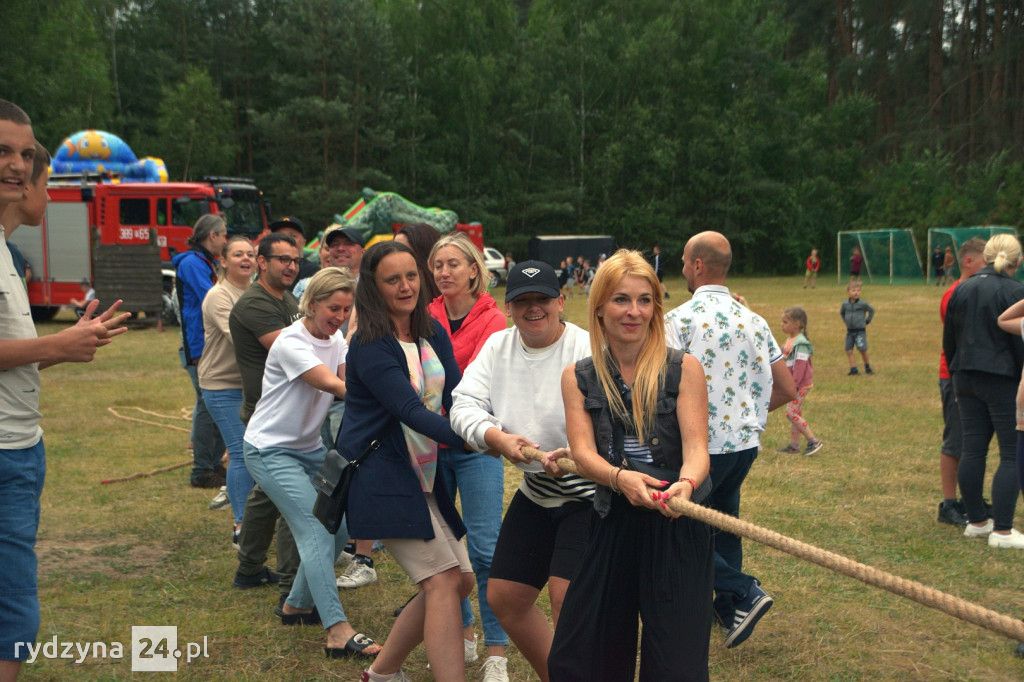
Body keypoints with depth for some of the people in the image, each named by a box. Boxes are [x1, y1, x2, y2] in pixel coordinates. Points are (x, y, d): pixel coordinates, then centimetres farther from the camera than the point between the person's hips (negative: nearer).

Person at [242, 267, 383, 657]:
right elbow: (334, 386, -31)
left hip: (310, 447, 8)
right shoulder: (291, 343, -20)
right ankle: (338, 632, -22)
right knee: (315, 530, -18)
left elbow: (352, 383, -11)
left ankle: (297, 604, 23)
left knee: (339, 524, 4)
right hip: (270, 450, -8)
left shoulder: (336, 340, 4)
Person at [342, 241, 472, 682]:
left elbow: (455, 394, -1)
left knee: (460, 580, 10)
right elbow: (410, 410, -26)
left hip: (423, 477, 8)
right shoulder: (370, 346, -15)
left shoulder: (432, 333, 8)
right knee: (442, 581, -14)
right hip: (381, 477, -8)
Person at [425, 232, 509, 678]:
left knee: (484, 548, -7)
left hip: (473, 444, -4)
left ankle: (496, 654, 3)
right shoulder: (427, 318, 7)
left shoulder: (491, 321, -4)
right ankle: (462, 635, 27)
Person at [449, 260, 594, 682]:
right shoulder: (497, 346, 2)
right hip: (535, 492, 7)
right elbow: (464, 404, -6)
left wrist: (576, 454, -44)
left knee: (567, 599, -18)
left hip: (589, 493, -7)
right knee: (503, 599, 11)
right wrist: (496, 437, -25)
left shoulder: (586, 350, -16)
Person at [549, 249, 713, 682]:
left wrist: (685, 486, -34)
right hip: (613, 526, 3)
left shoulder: (684, 369, -3)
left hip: (678, 526, -3)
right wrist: (620, 478, -29)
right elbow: (583, 454, -7)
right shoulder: (578, 378, 4)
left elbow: (696, 448, -11)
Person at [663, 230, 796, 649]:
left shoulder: (680, 319, -13)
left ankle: (743, 593, -3)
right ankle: (727, 611, 27)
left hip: (702, 444, -7)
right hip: (745, 442, 7)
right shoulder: (753, 321, 6)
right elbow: (787, 390, 8)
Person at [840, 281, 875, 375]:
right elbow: (841, 313, 21)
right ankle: (853, 369, 5)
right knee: (848, 350, -1)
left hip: (860, 331, -4)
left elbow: (872, 310, 7)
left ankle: (867, 367, 17)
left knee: (862, 350, -6)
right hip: (850, 331, 4)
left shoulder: (863, 304, -9)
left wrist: (867, 321, 8)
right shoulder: (845, 304, 1)